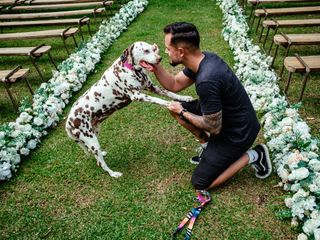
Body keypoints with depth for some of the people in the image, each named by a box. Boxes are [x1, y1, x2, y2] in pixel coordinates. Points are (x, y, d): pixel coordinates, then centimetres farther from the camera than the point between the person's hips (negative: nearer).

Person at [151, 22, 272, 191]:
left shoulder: (206, 80, -35)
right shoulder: (202, 59, -7)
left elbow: (213, 127, -25)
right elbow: (174, 85, 6)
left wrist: (182, 112, -12)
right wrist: (156, 67, -10)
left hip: (238, 133, -8)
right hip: (225, 118, 9)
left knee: (200, 183, 1)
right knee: (175, 107, 6)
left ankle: (251, 156, 5)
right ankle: (207, 145, 15)